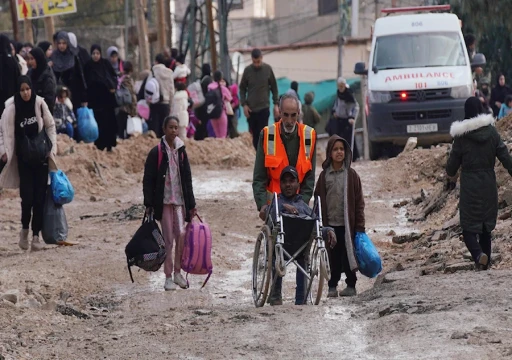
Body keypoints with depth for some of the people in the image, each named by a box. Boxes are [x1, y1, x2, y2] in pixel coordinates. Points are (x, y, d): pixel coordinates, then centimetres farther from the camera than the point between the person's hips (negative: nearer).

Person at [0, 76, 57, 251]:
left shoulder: (40, 103, -4)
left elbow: (50, 126, 6)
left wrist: (53, 147, 1)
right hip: (24, 158, -2)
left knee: (40, 197, 1)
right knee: (27, 196, -9)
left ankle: (36, 235, 8)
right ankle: (25, 229, 16)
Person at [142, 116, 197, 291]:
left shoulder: (181, 152, 10)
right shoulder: (156, 153, -3)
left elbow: (187, 179, 15)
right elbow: (148, 180, -2)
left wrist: (191, 204, 12)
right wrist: (149, 204, -8)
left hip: (179, 200, 3)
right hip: (164, 201, -3)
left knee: (181, 234, -7)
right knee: (168, 238, -2)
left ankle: (178, 272, 6)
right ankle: (168, 276, 5)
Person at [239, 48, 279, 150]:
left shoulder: (268, 69, -2)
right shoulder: (247, 70, 0)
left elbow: (274, 87, 5)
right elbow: (242, 88, 8)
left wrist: (276, 104, 1)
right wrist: (244, 104, -4)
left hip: (264, 108, -2)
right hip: (250, 109, 2)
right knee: (255, 136, 5)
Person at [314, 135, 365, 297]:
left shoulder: (351, 175, 2)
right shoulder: (324, 175, 5)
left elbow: (359, 202, 2)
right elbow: (318, 200, 8)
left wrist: (360, 225, -2)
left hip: (347, 224, -1)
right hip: (330, 224, 1)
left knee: (348, 255, 3)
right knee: (333, 256, 3)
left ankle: (351, 285, 12)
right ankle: (332, 286, 11)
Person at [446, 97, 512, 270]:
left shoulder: (461, 136, -10)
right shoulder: (492, 132, -2)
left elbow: (453, 162, -2)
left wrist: (451, 174, 19)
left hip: (470, 186, -3)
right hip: (489, 185, 3)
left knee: (469, 228, 1)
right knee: (486, 226, 15)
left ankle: (479, 254, -25)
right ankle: (486, 263, 17)